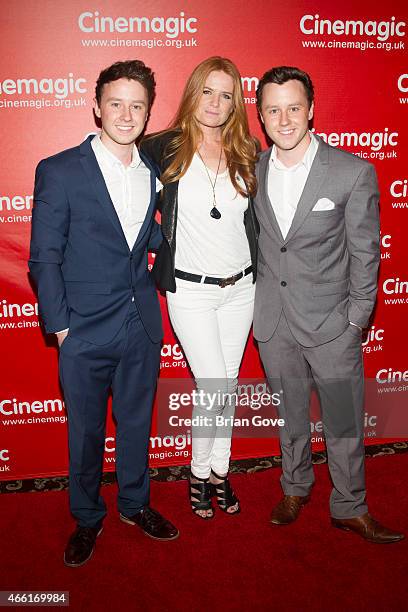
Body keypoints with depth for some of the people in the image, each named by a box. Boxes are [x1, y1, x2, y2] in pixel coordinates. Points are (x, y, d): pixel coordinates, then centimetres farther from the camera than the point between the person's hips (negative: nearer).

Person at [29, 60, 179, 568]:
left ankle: (135, 503, 42)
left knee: (136, 422, 19)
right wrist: (60, 326, -10)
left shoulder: (153, 172, 5)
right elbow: (44, 259, -8)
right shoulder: (59, 171, -9)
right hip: (86, 332, -4)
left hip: (142, 325, 4)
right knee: (86, 431, 13)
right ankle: (87, 518, 36)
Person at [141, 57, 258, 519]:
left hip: (241, 288, 4)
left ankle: (220, 470, 32)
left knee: (228, 383, 13)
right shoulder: (163, 149, -7)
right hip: (190, 291, -3)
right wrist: (159, 244, -3)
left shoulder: (248, 155, 3)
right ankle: (199, 473, 23)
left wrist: (261, 273, 6)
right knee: (215, 388, -2)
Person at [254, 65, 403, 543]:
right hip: (273, 323, 3)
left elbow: (364, 253, -6)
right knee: (290, 415, 20)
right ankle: (296, 487, 42)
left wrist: (356, 320, -6)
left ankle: (349, 507, 32)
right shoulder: (252, 170, -1)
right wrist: (254, 299, 6)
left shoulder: (354, 172, -11)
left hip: (330, 323, -3)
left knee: (344, 422, 10)